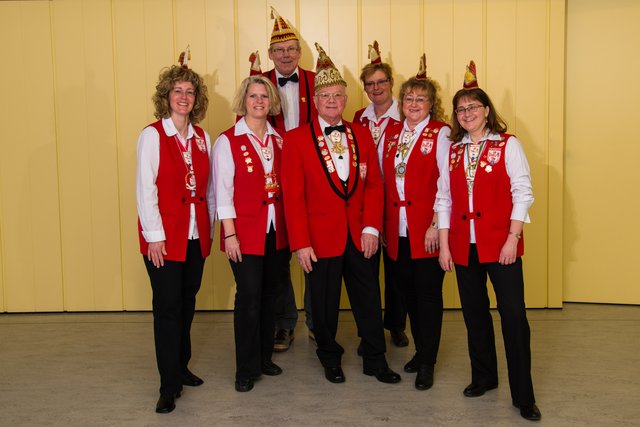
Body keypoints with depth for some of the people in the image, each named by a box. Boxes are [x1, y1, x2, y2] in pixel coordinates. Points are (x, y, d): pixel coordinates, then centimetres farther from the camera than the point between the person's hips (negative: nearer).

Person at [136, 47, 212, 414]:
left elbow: (207, 188, 10)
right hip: (164, 238, -5)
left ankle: (181, 367, 32)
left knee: (187, 304, 15)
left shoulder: (202, 138, 9)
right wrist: (154, 236, -13)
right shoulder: (152, 135, -6)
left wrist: (210, 229, 6)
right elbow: (145, 189, -10)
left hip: (196, 236, 5)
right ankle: (169, 386, 8)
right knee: (168, 307, -1)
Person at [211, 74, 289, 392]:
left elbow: (285, 184, 11)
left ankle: (264, 357, 28)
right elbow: (223, 191, -8)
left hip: (276, 230, 5)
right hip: (245, 231, -5)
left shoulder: (279, 139, 9)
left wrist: (289, 230, 7)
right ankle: (247, 369, 10)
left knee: (269, 295, 12)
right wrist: (229, 234, -12)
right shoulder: (227, 140, -5)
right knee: (249, 297, -4)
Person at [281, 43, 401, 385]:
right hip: (321, 235, -3)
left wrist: (371, 228, -6)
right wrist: (300, 243, -12)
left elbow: (374, 185, 6)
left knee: (368, 299, 10)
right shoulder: (296, 139, -4)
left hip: (359, 235, 3)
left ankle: (375, 360, 26)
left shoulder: (361, 135, 8)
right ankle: (330, 359, 31)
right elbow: (293, 195, -8)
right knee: (324, 302, 10)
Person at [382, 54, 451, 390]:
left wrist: (437, 225, -17)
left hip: (427, 229, -5)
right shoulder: (391, 132, 13)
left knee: (428, 291, 1)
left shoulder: (440, 133, -3)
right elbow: (383, 180, 14)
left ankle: (427, 363, 13)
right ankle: (421, 350, 30)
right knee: (407, 290, 12)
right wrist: (380, 222, 8)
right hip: (396, 229, 5)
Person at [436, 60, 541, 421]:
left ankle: (523, 395, 6)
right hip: (464, 246, 4)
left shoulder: (508, 145, 0)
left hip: (500, 244, -4)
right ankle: (484, 377, 30)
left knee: (514, 316, -4)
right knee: (475, 314, 13)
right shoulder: (452, 151, 10)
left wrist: (513, 238, -12)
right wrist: (444, 245, 3)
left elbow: (522, 194, -4)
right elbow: (443, 199, 8)